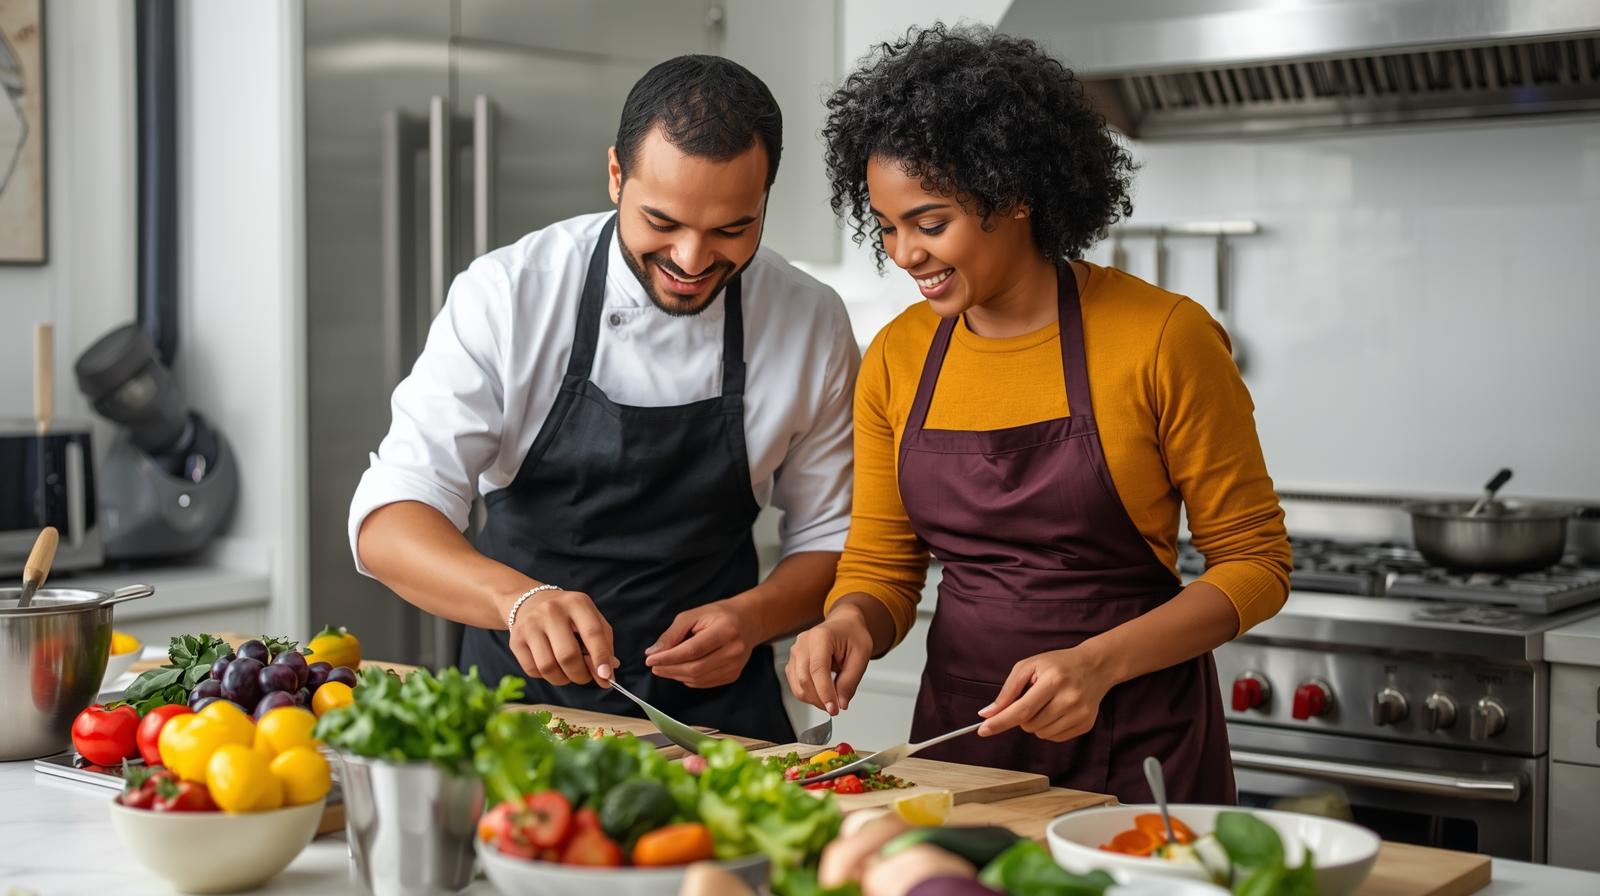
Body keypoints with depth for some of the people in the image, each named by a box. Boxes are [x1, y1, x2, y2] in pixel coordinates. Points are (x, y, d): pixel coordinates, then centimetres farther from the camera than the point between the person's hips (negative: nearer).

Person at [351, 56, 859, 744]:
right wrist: (520, 600, -37)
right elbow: (388, 522, -17)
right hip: (520, 698, 0)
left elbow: (829, 539, 6)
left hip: (711, 710, 1)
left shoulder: (812, 325, -4)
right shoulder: (506, 294, -11)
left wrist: (752, 617, -15)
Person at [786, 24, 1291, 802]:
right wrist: (852, 622, -15)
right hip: (960, 727, 4)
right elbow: (880, 563, 8)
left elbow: (1254, 563, -8)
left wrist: (1097, 663, -22)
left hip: (1136, 742, -4)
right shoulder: (896, 359, 0)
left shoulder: (1163, 339, -13)